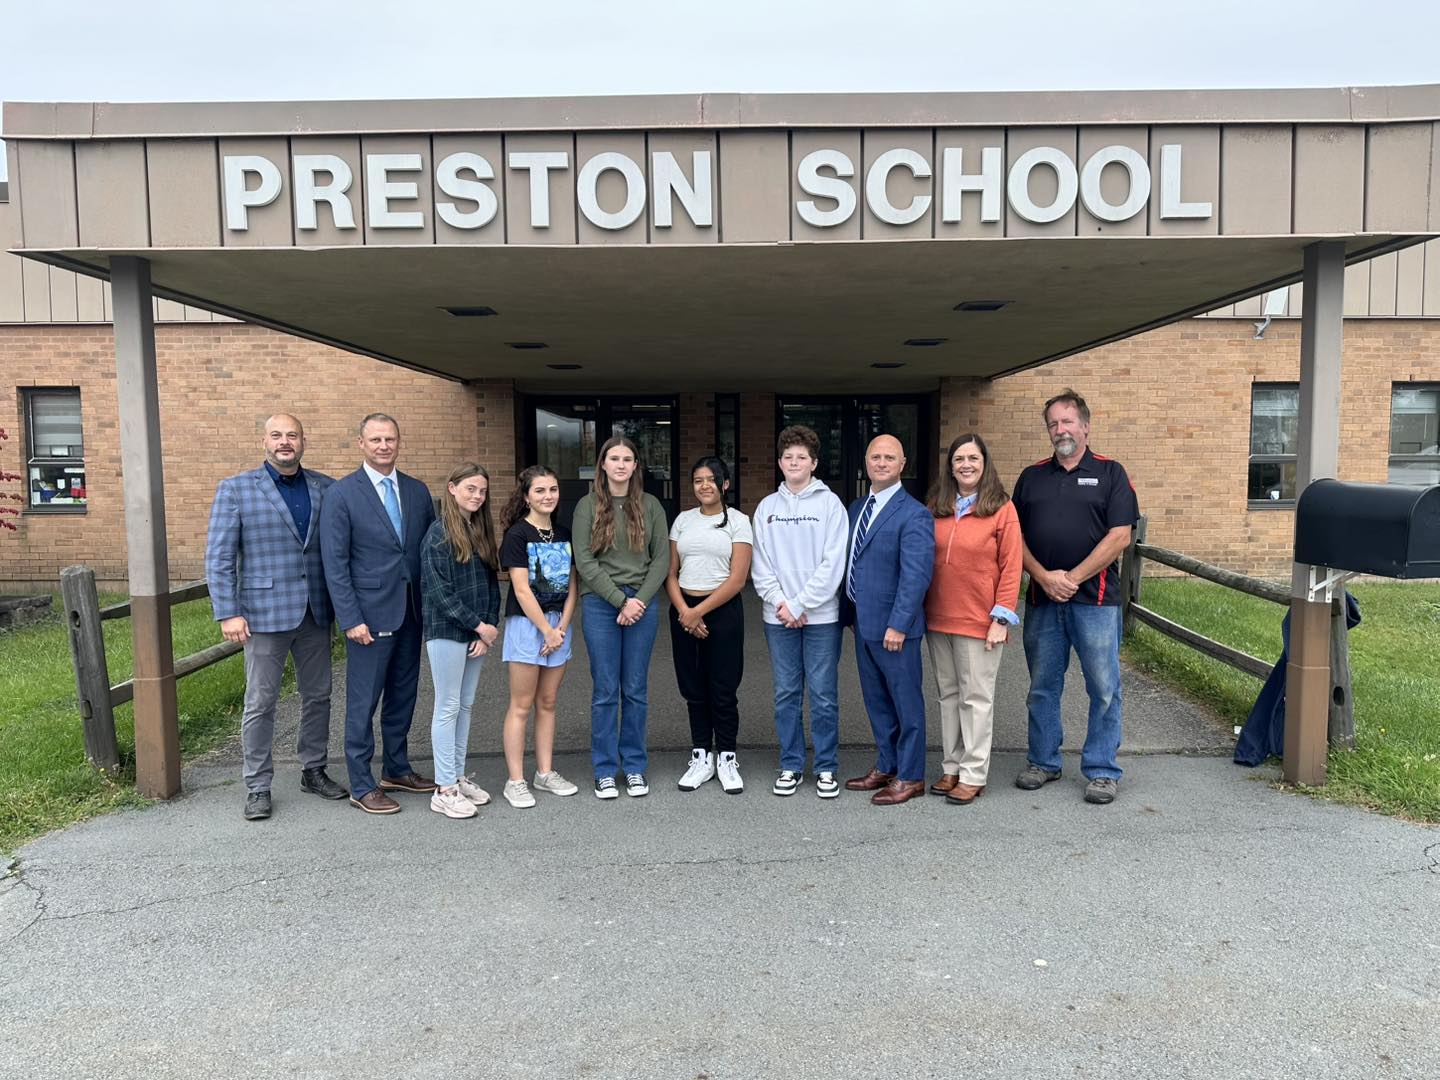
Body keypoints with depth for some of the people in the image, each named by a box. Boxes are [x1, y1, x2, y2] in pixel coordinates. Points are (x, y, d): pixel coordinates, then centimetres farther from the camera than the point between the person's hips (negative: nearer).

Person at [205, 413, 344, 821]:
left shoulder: (325, 488, 5)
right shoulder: (235, 489, -3)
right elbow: (219, 557, -5)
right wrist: (228, 614, -11)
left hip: (316, 613, 4)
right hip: (265, 613, -3)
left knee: (317, 696, 14)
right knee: (260, 704, 4)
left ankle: (313, 771, 30)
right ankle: (257, 787, 17)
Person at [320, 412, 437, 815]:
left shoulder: (417, 491, 8)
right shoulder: (342, 494, -6)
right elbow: (335, 563, -9)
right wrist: (351, 619, -14)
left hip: (411, 613, 5)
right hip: (370, 615, -5)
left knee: (403, 696, 16)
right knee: (363, 703, 2)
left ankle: (396, 769, 31)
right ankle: (361, 786, 14)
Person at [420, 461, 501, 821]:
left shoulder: (482, 531, 9)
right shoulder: (439, 532, -10)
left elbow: (492, 584, 10)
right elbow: (438, 591, -15)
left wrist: (489, 626, -2)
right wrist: (479, 625, -14)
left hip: (478, 631, 6)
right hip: (447, 630, -6)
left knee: (465, 705, 12)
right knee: (448, 707, 0)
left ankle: (459, 777, 22)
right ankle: (444, 789, 7)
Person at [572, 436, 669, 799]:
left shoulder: (650, 505, 6)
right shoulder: (588, 505, 1)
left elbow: (661, 558, 3)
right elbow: (584, 560, -5)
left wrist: (639, 600, -8)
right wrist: (620, 600, -10)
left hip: (642, 604, 2)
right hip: (600, 605, -1)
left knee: (635, 690, 8)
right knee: (605, 691, 3)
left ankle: (635, 767, 20)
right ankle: (605, 770, 15)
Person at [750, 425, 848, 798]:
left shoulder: (829, 503, -2)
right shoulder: (767, 506, 8)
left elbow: (833, 563, -8)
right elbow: (760, 563, 5)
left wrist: (800, 604, -11)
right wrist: (780, 602, -8)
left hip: (821, 614, -3)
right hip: (777, 615, 3)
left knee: (823, 694, 3)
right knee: (786, 693, 9)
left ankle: (827, 767, 15)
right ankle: (791, 765, 20)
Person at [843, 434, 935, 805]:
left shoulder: (913, 514, -13)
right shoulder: (856, 508, 12)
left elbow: (916, 576, -19)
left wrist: (898, 625, -21)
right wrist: (849, 612, 13)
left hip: (893, 626, -8)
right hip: (862, 622, 8)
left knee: (905, 702, 5)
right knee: (876, 700, 17)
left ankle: (910, 777, 17)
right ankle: (885, 767, 31)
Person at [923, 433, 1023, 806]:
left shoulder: (1001, 509, -5)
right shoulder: (936, 508, 8)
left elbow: (1011, 567, -7)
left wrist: (1001, 617, -11)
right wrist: (921, 610, 8)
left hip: (978, 621, -5)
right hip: (937, 619, 5)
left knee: (976, 698, 3)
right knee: (948, 695, 13)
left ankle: (973, 775, 13)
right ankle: (951, 768, 24)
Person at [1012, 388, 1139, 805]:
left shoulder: (1110, 473, 2)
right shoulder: (1031, 477, 12)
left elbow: (1120, 536, -7)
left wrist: (1073, 578, -12)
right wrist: (1043, 576, -8)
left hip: (1095, 598, -3)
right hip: (1042, 599, 3)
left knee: (1103, 687, 3)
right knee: (1042, 686, 11)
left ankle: (1102, 771, 15)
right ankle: (1043, 762, 24)